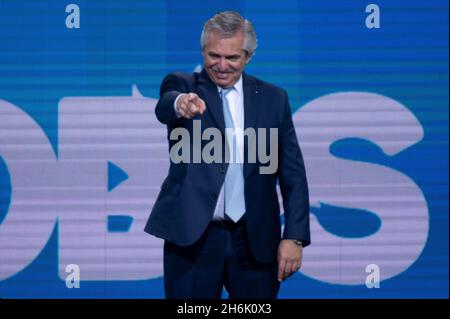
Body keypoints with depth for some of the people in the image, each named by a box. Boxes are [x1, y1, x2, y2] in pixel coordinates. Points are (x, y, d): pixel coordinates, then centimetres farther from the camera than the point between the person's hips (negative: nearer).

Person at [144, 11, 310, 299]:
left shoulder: (273, 98, 7)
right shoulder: (183, 86, 2)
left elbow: (292, 173, 6)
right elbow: (164, 107, -23)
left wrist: (294, 237, -4)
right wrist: (180, 103, -47)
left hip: (255, 240, 2)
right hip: (192, 238, -2)